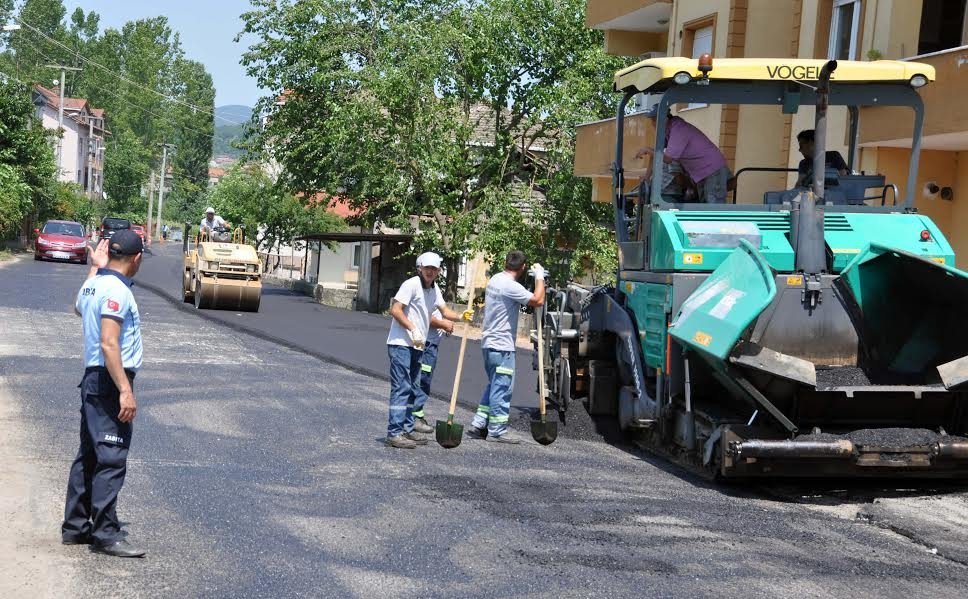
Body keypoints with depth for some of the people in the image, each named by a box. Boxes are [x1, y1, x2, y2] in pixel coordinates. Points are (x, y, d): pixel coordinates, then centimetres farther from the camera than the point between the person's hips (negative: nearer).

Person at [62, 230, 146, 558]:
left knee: (89, 456, 15)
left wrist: (95, 267, 35)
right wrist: (125, 391, -26)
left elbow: (79, 307, 36)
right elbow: (109, 344, -24)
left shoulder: (94, 284, 11)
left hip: (94, 380, 10)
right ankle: (105, 534, -7)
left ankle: (76, 527, 21)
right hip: (109, 383, -10)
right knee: (111, 460, -8)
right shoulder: (116, 290, -17)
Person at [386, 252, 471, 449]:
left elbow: (444, 310, 19)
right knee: (401, 388, -12)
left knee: (413, 389, 14)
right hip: (400, 344, -9)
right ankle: (394, 433, -12)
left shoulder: (434, 289, 14)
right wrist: (413, 329, -24)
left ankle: (407, 429, 22)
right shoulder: (411, 284, -13)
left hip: (417, 346, 9)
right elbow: (395, 310, -18)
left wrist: (460, 317, -1)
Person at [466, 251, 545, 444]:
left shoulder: (494, 280, 11)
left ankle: (478, 425, 17)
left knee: (495, 386, 18)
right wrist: (539, 277, -9)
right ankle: (497, 431, 2)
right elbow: (538, 300, -23)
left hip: (489, 343, 10)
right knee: (502, 388, -2)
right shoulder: (511, 286, -19)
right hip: (502, 345, -10)